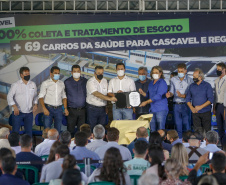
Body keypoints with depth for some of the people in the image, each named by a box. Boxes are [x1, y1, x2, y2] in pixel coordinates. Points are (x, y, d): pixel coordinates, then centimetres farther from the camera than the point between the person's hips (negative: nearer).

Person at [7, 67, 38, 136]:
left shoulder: (33, 84, 7)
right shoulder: (15, 85, -5)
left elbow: (35, 96, 17)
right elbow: (9, 96, -7)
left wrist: (35, 104, -2)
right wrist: (14, 106, -20)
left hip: (29, 112, 4)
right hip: (18, 112, -3)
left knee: (29, 131, 9)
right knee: (15, 131, -1)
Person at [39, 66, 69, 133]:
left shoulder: (61, 83, 13)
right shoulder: (45, 83, -1)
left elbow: (64, 97, 17)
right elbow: (41, 97, -5)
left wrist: (65, 108, 7)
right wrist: (44, 108, -18)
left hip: (59, 109, 4)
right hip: (49, 108, -4)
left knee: (58, 130, 4)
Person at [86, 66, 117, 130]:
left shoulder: (105, 81, 9)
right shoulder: (90, 82, -12)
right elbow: (96, 94, -24)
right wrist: (109, 98, -32)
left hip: (102, 108, 5)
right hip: (92, 108, -5)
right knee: (92, 127, -3)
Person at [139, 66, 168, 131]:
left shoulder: (162, 83, -7)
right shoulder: (151, 83, 17)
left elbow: (159, 96, -16)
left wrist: (146, 102, -17)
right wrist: (143, 93, -1)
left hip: (161, 109, -8)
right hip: (152, 109, 8)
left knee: (160, 130, -9)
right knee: (152, 130, 7)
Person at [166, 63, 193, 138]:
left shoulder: (189, 80, -2)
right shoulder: (173, 79, 7)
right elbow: (172, 92, 7)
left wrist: (182, 95, -22)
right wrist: (169, 94, -15)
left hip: (185, 105, -3)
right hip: (176, 105, 3)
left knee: (187, 124, -3)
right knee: (178, 125, 7)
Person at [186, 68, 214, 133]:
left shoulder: (207, 85, -2)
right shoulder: (191, 86, 9)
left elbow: (211, 99, -8)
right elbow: (188, 99, 11)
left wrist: (201, 107, -17)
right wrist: (191, 108, -7)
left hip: (206, 112, -3)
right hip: (195, 113, 3)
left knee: (207, 131, -3)